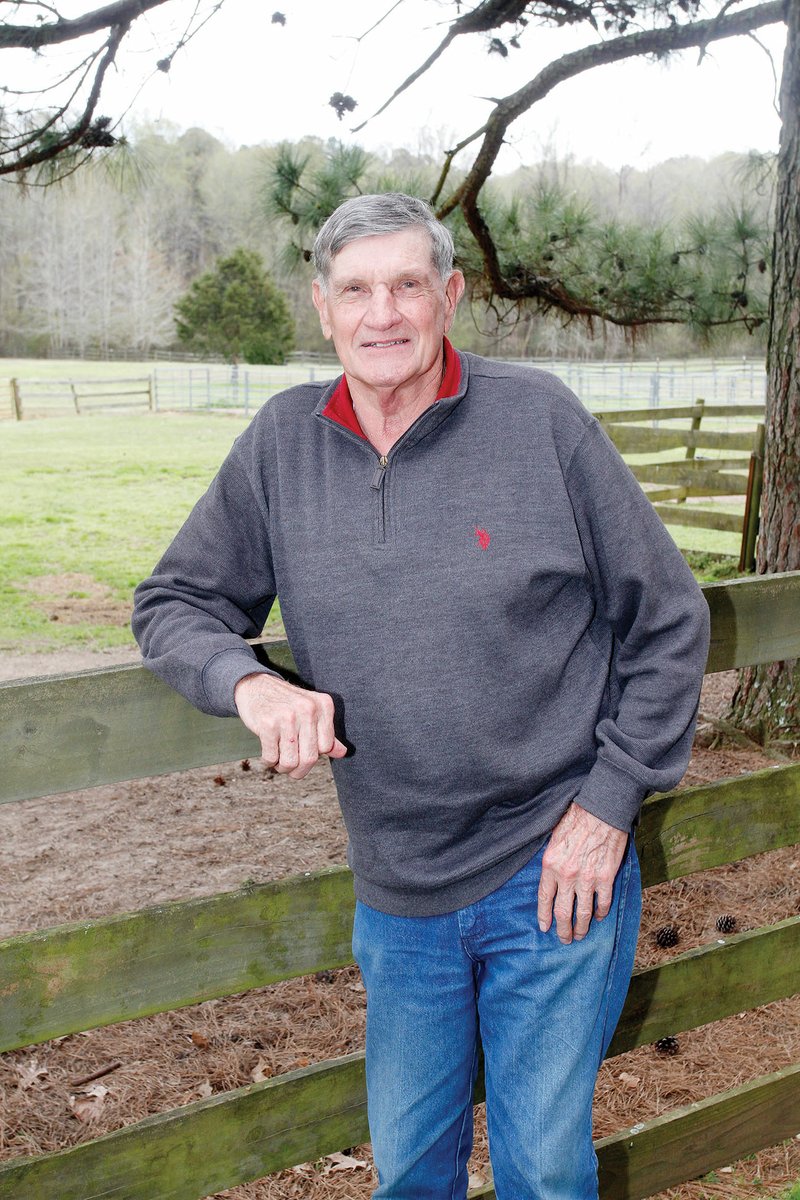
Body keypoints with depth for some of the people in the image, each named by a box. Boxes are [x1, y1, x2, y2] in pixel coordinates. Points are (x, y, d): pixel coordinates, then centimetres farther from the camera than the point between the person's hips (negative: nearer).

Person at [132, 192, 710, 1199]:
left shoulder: (541, 418, -9)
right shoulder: (281, 443, -2)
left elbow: (667, 622, -3)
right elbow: (174, 605, 6)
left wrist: (610, 800, -7)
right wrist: (248, 682, -15)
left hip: (555, 875, -2)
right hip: (397, 892, 3)